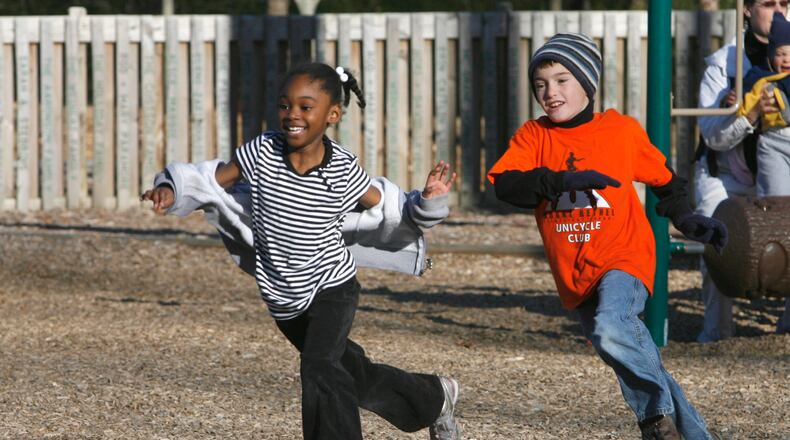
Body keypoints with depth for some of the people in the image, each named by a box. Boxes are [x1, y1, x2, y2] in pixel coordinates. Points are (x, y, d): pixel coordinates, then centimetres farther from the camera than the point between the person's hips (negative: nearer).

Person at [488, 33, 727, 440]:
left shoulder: (623, 130, 0)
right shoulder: (533, 136, 2)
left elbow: (664, 179, 17)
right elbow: (503, 184, -15)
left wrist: (686, 219, 2)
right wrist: (563, 181, -26)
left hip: (624, 258, -4)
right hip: (575, 276, 4)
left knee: (610, 331, -33)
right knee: (635, 363, 9)